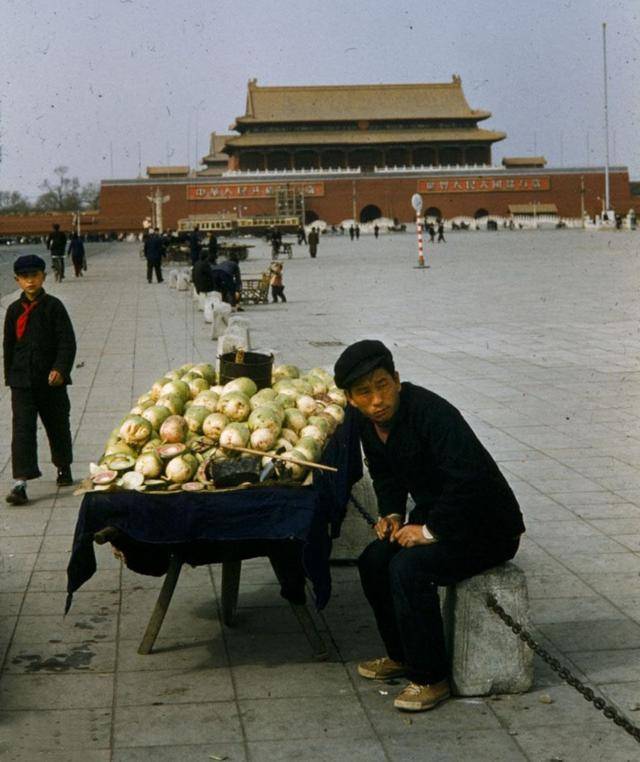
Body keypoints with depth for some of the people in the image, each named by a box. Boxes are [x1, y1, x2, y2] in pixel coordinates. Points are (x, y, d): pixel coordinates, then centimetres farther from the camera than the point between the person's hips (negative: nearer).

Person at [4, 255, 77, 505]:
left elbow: (67, 341, -8)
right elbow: (9, 345, 13)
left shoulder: (53, 306, -4)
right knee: (22, 428, -8)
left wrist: (60, 369, -20)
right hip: (22, 381, 1)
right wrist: (9, 376, 12)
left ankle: (64, 467, 37)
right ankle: (20, 483, -13)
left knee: (58, 425, 14)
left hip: (51, 379, -1)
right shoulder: (14, 310, 5)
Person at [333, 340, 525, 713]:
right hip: (435, 514, 9)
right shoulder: (368, 423, 0)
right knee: (373, 560, -1)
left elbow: (469, 477, -35)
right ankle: (402, 655, 19)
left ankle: (431, 678, -11)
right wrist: (392, 514, 0)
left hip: (488, 527, -9)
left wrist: (430, 530, -27)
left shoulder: (430, 413, -28)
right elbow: (386, 475, 18)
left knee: (408, 567, -25)